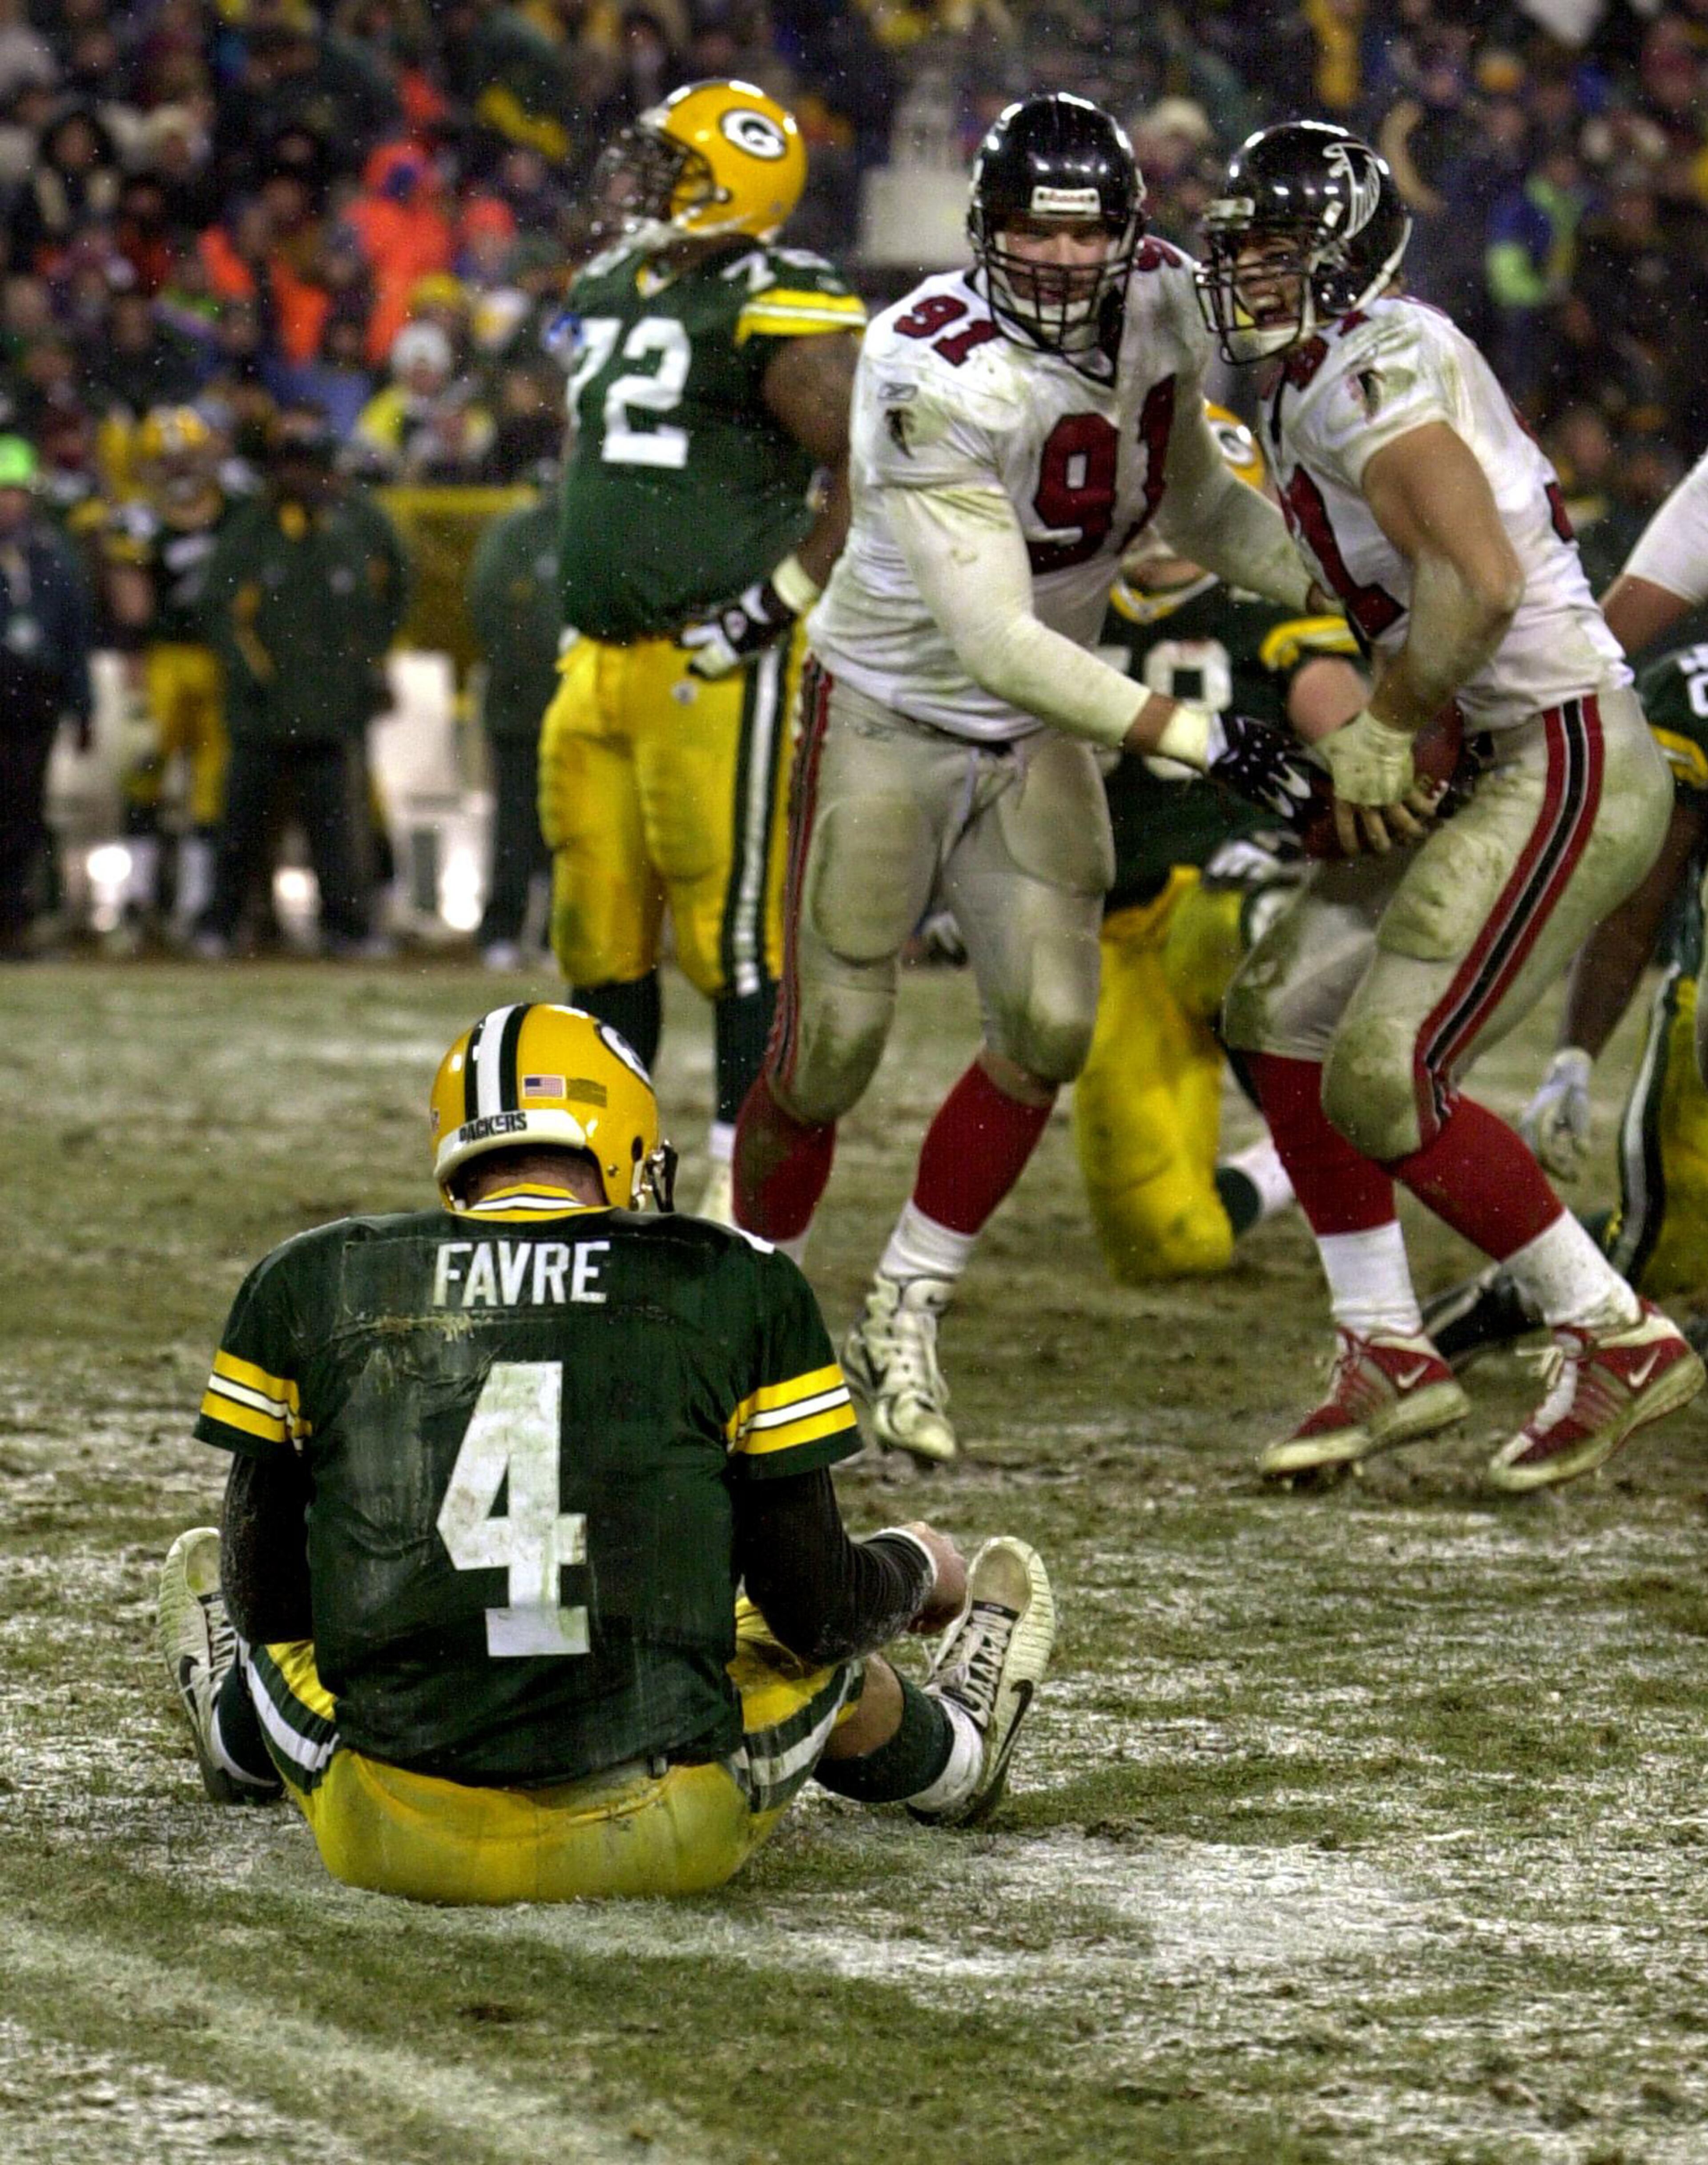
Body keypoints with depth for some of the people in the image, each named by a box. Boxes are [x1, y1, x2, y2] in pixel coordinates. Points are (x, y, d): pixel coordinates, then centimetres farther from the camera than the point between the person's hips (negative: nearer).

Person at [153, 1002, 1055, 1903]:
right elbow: (817, 1607, 6)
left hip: (395, 1841, 1)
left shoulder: (308, 1288, 2)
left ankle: (236, 1725, 71)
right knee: (817, 1648, 34)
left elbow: (266, 1602, 11)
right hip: (664, 1843, -1)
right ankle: (949, 1747, 67)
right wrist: (918, 1573, 30)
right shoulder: (740, 1291, 0)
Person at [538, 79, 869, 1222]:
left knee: (733, 925, -7)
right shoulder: (613, 295, 16)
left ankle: (752, 1193, -3)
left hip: (721, 665, -9)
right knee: (600, 925, 12)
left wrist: (782, 596, -17)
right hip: (605, 659, 9)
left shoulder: (771, 316, -12)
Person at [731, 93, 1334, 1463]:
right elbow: (998, 642, -34)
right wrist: (1193, 737, -37)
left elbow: (1195, 506, 10)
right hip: (894, 713, -5)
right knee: (831, 1052, -1)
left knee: (1048, 1030, -7)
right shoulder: (934, 373, -31)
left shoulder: (1163, 307, -9)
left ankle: (905, 1320, 10)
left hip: (1040, 731, 5)